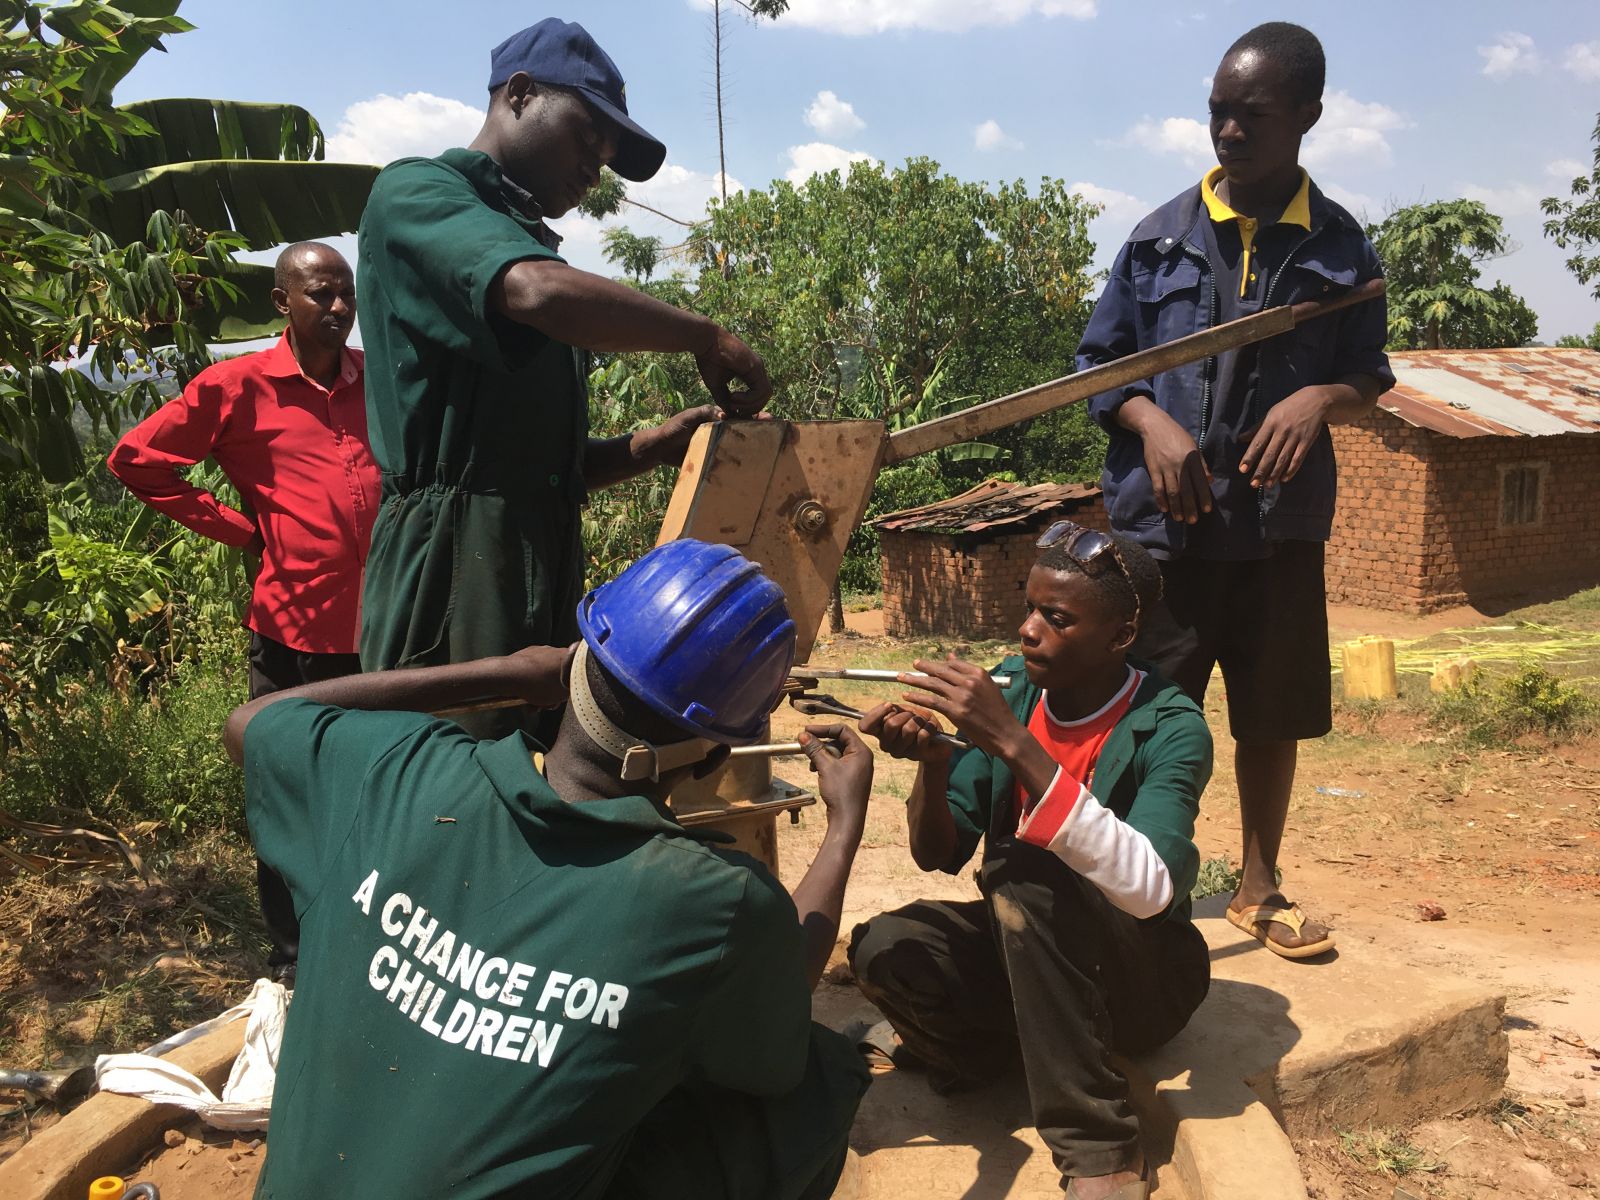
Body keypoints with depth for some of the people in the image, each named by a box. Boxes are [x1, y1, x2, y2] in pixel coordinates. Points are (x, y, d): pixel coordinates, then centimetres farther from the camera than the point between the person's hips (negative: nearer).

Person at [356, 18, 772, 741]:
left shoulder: (530, 241, 26)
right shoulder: (415, 192, 1)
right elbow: (542, 293, -23)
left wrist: (661, 443, 7)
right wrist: (706, 339, -11)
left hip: (544, 566, 8)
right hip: (456, 559, -8)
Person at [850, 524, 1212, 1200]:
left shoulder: (1171, 730, -21)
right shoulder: (1011, 692, -7)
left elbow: (1150, 889, -39)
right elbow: (938, 856, -7)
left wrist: (1013, 744, -43)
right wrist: (932, 761, -28)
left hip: (1141, 975, -4)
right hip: (1027, 945, 4)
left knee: (1024, 871, -33)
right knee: (885, 949, -24)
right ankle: (966, 1041, 9)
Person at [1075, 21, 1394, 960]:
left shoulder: (1341, 246, 5)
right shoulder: (1162, 236, 3)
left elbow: (1371, 378, 9)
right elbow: (1099, 365, 6)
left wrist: (1321, 398, -14)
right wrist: (1153, 422, -14)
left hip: (1281, 523, 1)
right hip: (1162, 524, -1)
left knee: (1274, 717, 10)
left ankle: (1260, 886, 30)